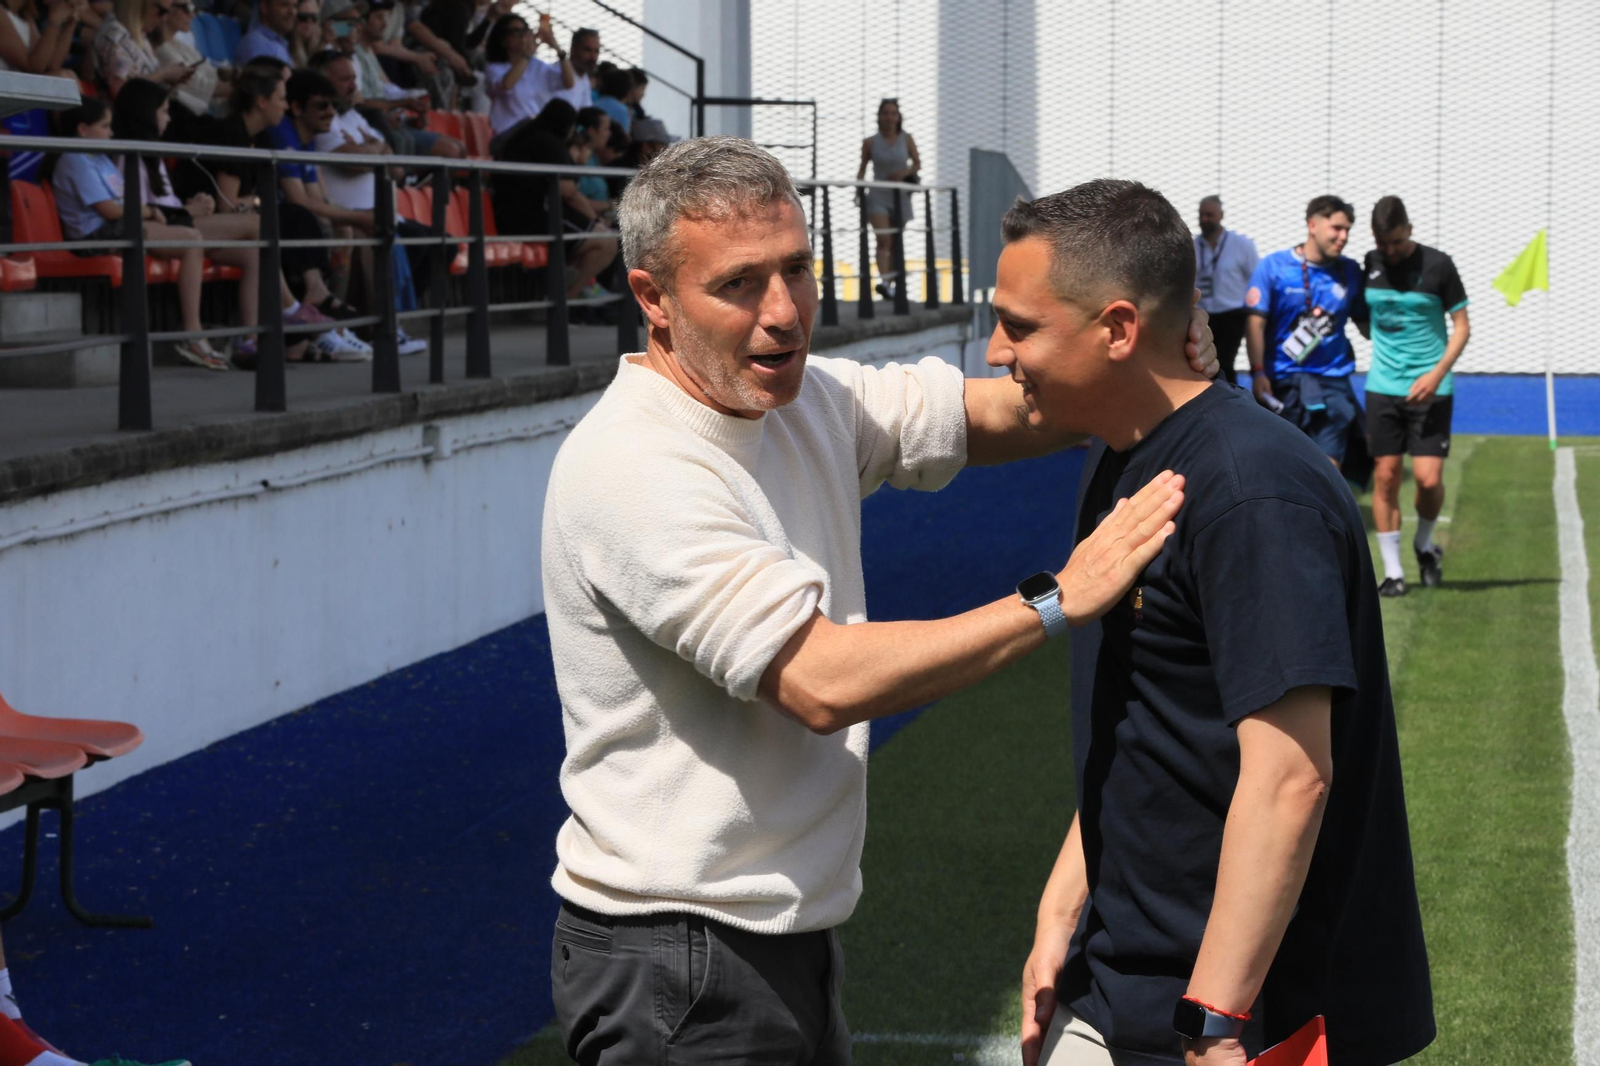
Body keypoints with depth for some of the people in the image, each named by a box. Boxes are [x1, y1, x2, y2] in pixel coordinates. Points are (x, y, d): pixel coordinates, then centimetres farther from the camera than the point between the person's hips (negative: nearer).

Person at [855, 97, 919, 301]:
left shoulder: (906, 140, 1)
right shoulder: (870, 143, -1)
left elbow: (917, 164, 8)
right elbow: (862, 168, 7)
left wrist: (905, 172, -12)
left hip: (900, 197, 2)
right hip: (878, 197, -2)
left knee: (895, 242, 12)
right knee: (883, 240, -19)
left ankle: (895, 277, 25)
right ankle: (884, 280, -30)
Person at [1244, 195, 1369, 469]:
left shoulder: (1349, 271, 2)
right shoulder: (1274, 266, -5)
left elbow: (1366, 324, 8)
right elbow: (1255, 322, -7)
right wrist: (1258, 372, -14)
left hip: (1332, 382, 1)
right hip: (1282, 383, -1)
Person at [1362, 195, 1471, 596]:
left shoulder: (1437, 265, -6)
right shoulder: (1369, 264, 4)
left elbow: (1461, 326, -2)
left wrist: (1437, 374, -14)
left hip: (1430, 389, -3)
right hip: (1382, 387, 3)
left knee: (1429, 478, -9)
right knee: (1385, 476, 0)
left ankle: (1424, 544, 21)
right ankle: (1392, 571, 9)